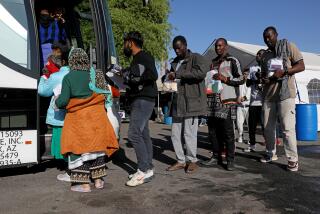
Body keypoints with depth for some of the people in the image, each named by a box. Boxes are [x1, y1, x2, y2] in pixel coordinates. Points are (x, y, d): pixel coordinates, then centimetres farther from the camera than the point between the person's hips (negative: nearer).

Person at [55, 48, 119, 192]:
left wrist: (57, 103, 12)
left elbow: (63, 100, -7)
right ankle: (98, 180, 21)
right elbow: (103, 94, 5)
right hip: (96, 115, 3)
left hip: (78, 116, -3)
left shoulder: (68, 77, -6)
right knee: (96, 144, 13)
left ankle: (84, 184, 8)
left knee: (79, 147, 5)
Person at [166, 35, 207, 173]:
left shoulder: (196, 58, 0)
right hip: (177, 103, 7)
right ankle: (181, 161, 18)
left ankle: (192, 161, 14)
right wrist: (169, 80, 7)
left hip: (191, 101, -7)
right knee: (175, 133, 5)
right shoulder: (175, 62, 22)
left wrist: (178, 74, -19)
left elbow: (201, 72, -20)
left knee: (189, 133, -3)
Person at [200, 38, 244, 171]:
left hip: (227, 100, -6)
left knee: (228, 131, -4)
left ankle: (230, 160, 4)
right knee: (215, 130, 6)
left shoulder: (232, 61, 3)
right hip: (213, 99, 6)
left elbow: (241, 79, -2)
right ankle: (216, 157, 15)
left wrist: (225, 79, -13)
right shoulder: (213, 62, 22)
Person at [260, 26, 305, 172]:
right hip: (268, 95, 6)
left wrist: (283, 71, -18)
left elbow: (301, 66, -3)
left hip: (285, 93, -6)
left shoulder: (288, 46, 3)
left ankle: (292, 159, -2)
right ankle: (270, 154, 20)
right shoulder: (265, 55, 18)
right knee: (268, 127, 7)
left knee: (287, 127, -9)